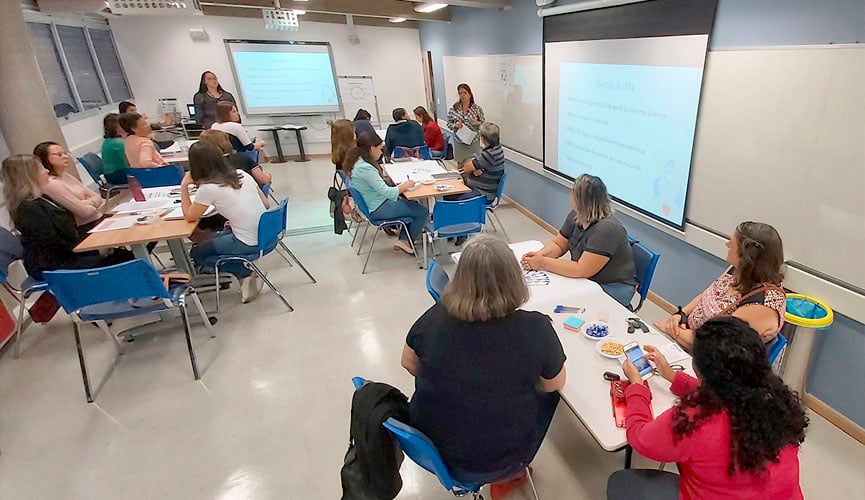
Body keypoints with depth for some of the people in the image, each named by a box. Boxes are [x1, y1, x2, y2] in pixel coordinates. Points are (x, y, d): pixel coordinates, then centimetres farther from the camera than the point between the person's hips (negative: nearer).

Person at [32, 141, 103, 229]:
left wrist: (85, 203, -11)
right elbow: (85, 212, -18)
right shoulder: (50, 184, -14)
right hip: (88, 228, -8)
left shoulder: (65, 175, 11)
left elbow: (97, 197, 8)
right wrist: (92, 203, 2)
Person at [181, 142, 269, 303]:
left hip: (249, 245, -7)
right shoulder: (242, 174, 6)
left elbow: (189, 217, 2)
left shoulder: (208, 188, -11)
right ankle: (247, 274, 13)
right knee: (216, 238, 31)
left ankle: (245, 273, 5)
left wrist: (184, 187, 5)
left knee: (196, 254, 19)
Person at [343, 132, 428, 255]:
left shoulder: (357, 161, 3)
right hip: (379, 209, -11)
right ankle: (407, 242, 9)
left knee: (413, 204, 22)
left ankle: (404, 239, 18)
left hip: (372, 203, 11)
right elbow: (387, 192, -29)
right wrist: (406, 185, -14)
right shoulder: (365, 168, -27)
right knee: (423, 212, -4)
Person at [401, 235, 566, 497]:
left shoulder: (436, 315, -18)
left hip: (428, 444, 3)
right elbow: (555, 384, -6)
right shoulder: (535, 328, -24)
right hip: (494, 464, -2)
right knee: (546, 393, 22)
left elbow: (409, 363, -1)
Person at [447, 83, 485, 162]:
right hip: (459, 142, 1)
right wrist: (455, 125, -16)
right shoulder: (453, 109, -2)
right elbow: (449, 124, 5)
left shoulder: (477, 109, -4)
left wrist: (478, 123, -18)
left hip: (473, 141, 0)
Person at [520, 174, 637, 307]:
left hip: (611, 288, -7)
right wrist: (539, 254, -15)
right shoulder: (575, 216, -2)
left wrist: (543, 263, -25)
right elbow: (558, 245, 7)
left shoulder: (607, 229, -27)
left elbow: (582, 270, -28)